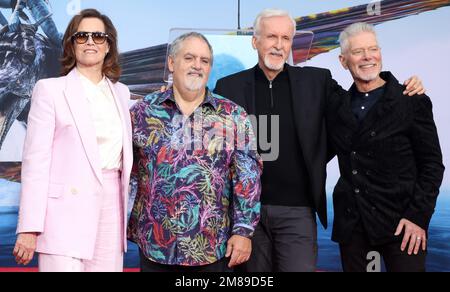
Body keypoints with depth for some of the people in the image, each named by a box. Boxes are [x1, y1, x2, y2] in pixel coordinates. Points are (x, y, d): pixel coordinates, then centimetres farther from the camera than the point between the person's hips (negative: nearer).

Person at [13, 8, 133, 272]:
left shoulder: (121, 92, 15)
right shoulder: (50, 89, 1)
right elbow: (36, 160, -5)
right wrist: (29, 228, -11)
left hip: (111, 208, 4)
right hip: (67, 211, -4)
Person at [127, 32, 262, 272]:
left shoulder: (233, 116, 1)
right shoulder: (142, 112, 2)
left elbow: (247, 177, -2)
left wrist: (243, 230, -7)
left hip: (213, 249, 0)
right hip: (154, 246, 1)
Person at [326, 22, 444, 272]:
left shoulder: (412, 102, -3)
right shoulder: (337, 107, 7)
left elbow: (432, 164, -4)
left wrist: (418, 216, -11)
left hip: (400, 222, -3)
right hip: (351, 223, 4)